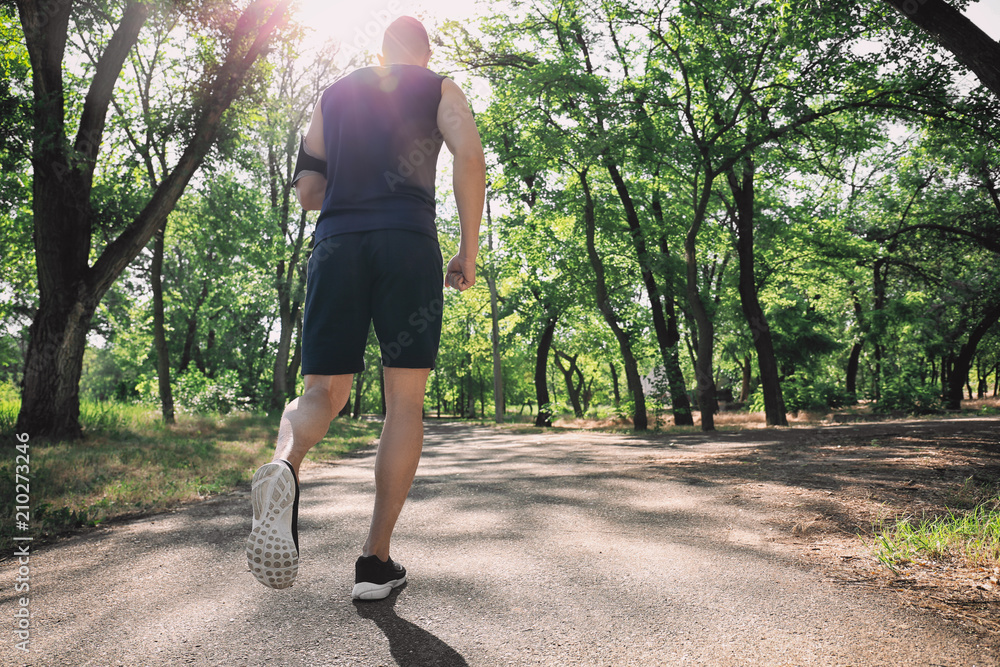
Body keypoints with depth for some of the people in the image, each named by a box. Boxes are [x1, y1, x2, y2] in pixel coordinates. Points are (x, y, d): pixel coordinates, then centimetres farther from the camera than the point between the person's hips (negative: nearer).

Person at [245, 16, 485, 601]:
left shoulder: (334, 96, 25)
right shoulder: (439, 88, 16)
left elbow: (308, 191, 19)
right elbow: (469, 155, -4)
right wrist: (469, 251, 0)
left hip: (336, 244, 3)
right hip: (408, 243, -3)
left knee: (323, 392, 6)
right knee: (406, 399, 1)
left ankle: (284, 466, -30)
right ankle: (376, 561, -2)